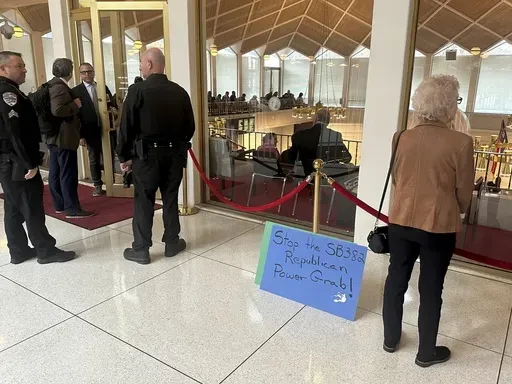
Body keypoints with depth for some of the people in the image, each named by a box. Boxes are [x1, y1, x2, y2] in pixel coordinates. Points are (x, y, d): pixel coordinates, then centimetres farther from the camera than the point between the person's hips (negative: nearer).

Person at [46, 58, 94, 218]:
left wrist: (73, 104, 20)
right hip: (64, 137, -10)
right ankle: (72, 209, 0)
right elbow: (57, 110, -28)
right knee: (68, 173, -5)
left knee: (56, 172, 14)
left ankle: (59, 204, 24)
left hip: (54, 136, 10)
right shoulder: (60, 87, -17)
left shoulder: (52, 85, 14)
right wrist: (75, 105, -16)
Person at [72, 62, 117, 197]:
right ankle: (98, 185, 21)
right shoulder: (76, 91, -3)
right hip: (90, 132, -2)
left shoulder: (104, 87, 8)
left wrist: (113, 108, -14)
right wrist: (80, 135, -10)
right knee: (94, 159, 9)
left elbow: (113, 104, 13)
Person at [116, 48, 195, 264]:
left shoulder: (137, 90, -9)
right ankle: (172, 243, 22)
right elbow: (190, 126, 8)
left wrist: (124, 156, 1)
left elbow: (126, 126, -8)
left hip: (146, 153, -3)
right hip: (174, 153, 4)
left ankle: (141, 249, 12)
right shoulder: (180, 92, 4)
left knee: (144, 201, 5)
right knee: (170, 199, 13)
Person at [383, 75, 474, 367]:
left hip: (401, 220, 4)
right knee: (431, 289, 12)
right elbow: (464, 193, -6)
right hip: (439, 226, -3)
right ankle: (427, 352, 29)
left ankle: (391, 338, 34)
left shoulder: (404, 138, -4)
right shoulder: (461, 143, -15)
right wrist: (456, 212, 15)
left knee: (396, 280, 17)